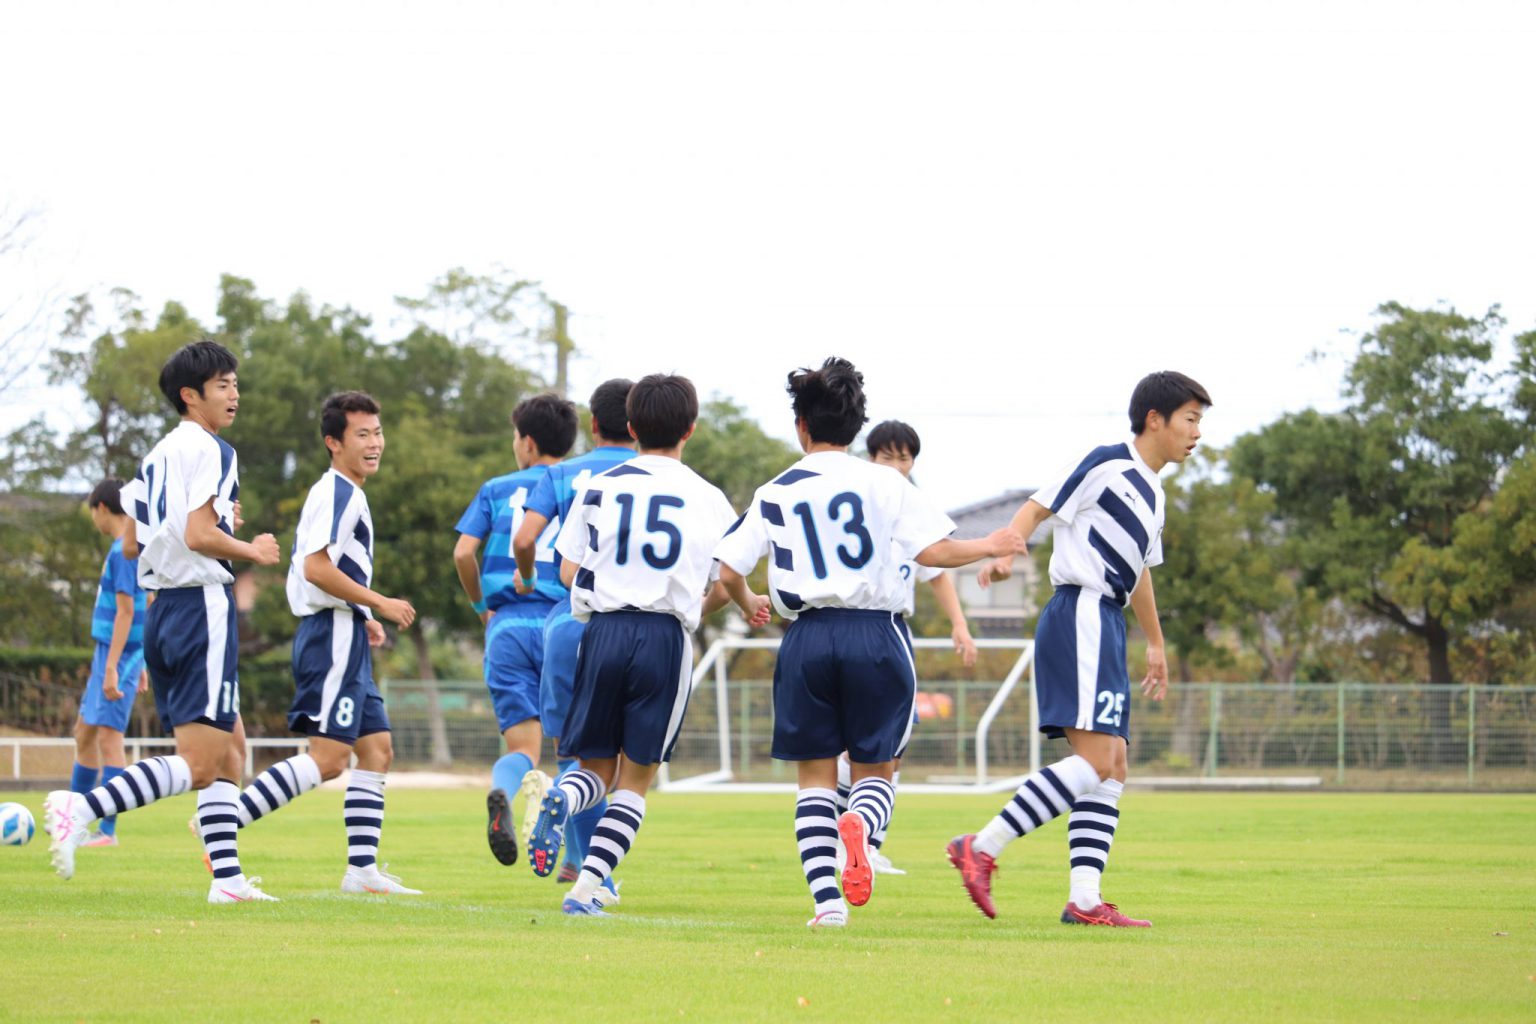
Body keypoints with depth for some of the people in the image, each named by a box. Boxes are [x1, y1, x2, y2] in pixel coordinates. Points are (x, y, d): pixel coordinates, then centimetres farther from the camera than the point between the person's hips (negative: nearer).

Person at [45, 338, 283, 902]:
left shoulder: (156, 456, 16)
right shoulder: (210, 451, -10)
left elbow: (131, 545, 19)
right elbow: (199, 536, -21)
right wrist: (252, 551, -4)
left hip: (162, 610, 10)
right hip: (203, 605, -10)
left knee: (226, 753, 14)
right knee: (199, 764, -12)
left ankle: (227, 876, 9)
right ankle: (84, 807, -25)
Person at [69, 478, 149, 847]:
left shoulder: (123, 552, -15)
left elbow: (125, 612, -20)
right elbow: (145, 606, 21)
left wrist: (112, 668, -22)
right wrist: (139, 663, 25)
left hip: (120, 655, -10)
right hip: (108, 653, 10)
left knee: (108, 735, -11)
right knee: (84, 734, 16)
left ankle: (108, 831, -13)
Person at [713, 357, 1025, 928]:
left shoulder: (775, 495, 6)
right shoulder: (884, 483, 2)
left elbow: (728, 571, 5)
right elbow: (931, 550, -6)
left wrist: (746, 604, 27)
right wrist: (987, 548, 12)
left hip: (807, 639, 1)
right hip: (877, 634, -1)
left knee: (815, 775, 10)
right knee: (875, 770, 10)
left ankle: (826, 900, -4)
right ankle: (859, 824, -27)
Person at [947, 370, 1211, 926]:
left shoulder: (1154, 495, 22)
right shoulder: (1108, 464, -5)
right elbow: (1038, 506, -8)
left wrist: (1156, 644, 42)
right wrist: (1004, 555, -26)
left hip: (1106, 629, 10)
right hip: (1081, 615, -10)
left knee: (1112, 770, 4)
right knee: (1095, 761, -18)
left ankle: (1084, 900, 1)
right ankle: (982, 848, -19)